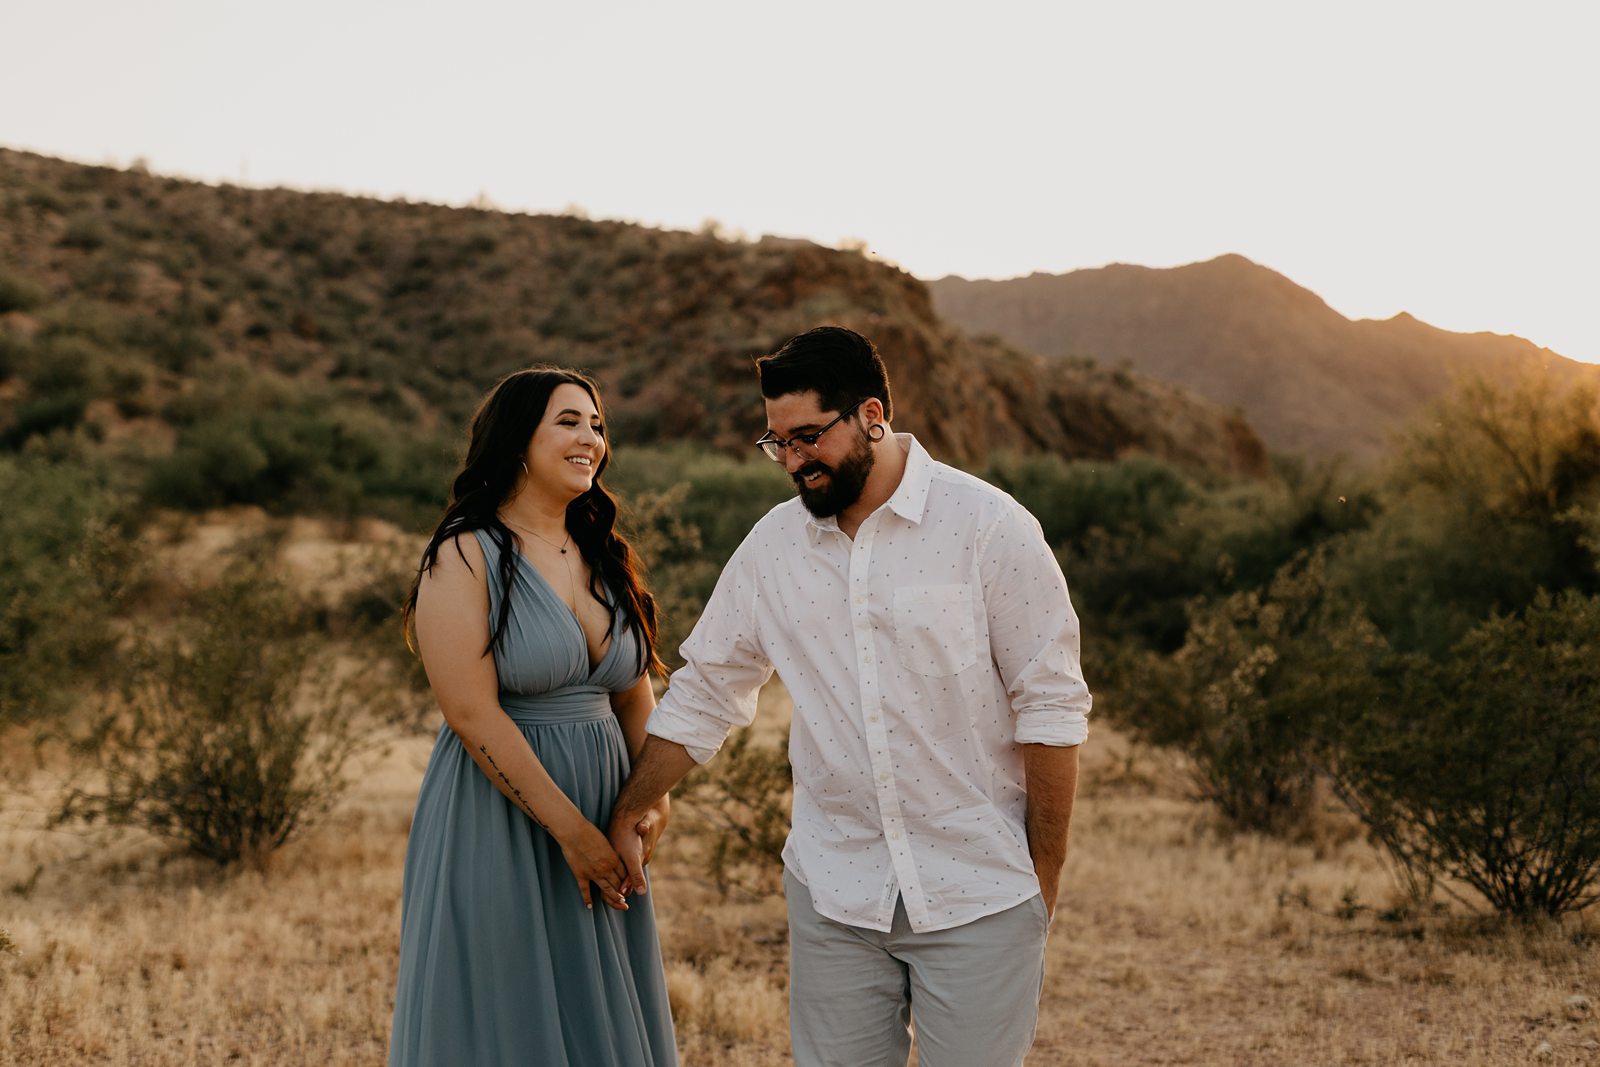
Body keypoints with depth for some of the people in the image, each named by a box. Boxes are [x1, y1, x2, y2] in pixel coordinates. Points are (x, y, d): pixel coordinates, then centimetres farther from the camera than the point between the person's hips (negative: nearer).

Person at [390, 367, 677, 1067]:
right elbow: (474, 714, -17)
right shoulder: (464, 557, -10)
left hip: (600, 834, 7)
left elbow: (635, 698, 12)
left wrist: (652, 801, -5)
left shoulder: (604, 558, 11)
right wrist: (572, 829, -18)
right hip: (499, 823, -6)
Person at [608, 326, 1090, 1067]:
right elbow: (702, 697, 13)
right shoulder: (772, 545, 4)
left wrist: (1044, 875, -4)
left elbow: (1051, 707, -6)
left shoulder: (988, 526, -8)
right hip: (832, 893, 3)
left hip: (978, 894, -3)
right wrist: (624, 820, 15)